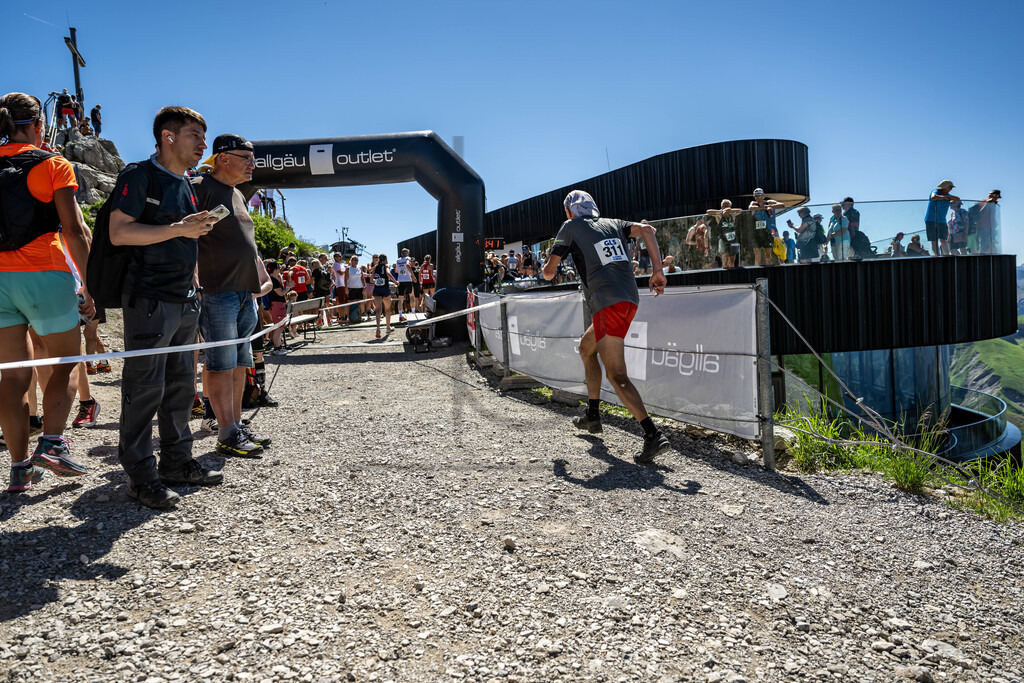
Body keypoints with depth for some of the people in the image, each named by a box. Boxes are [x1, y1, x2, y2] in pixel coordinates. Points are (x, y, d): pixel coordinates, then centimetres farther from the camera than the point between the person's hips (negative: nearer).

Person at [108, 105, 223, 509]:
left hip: (185, 300, 9)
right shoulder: (138, 176, -5)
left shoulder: (186, 185, 19)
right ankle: (141, 476, 2)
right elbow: (119, 233, -16)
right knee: (145, 388, -5)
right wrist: (178, 229, -19)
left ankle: (177, 462, 21)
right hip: (150, 299, -8)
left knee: (181, 385, 12)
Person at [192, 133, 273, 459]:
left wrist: (263, 276, 24)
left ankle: (238, 425, 20)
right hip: (217, 291, -9)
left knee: (239, 362, 12)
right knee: (221, 363, -6)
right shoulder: (200, 188, -7)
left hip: (246, 292, 9)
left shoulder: (238, 195, 21)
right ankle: (228, 435, -3)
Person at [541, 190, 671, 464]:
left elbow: (549, 271, 6)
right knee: (586, 348, 26)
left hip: (609, 304, -8)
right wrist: (658, 270, 0)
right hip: (630, 298, 8)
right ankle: (592, 416, 33)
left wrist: (548, 271, 31)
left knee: (616, 375, -10)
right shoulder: (612, 223, 22)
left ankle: (653, 435, -21)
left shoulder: (571, 227, 8)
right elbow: (646, 229, 5)